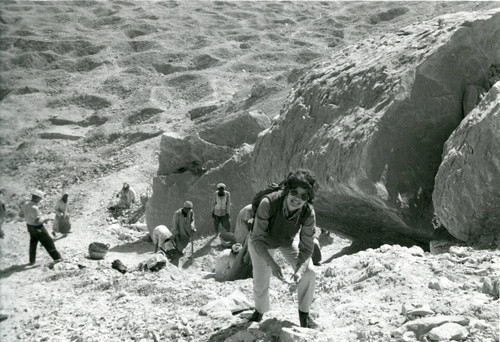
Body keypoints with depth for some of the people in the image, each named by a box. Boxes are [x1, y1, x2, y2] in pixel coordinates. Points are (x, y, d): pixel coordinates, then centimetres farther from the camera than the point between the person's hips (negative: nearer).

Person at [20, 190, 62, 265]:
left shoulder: (26, 204, -5)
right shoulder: (34, 208, -31)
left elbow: (21, 214, 10)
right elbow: (37, 221, -31)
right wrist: (45, 219, -13)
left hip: (30, 226, 8)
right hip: (37, 228, -8)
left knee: (33, 243, 22)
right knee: (48, 242, 5)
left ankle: (32, 261, 29)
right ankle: (56, 257, 12)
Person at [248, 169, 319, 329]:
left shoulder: (308, 213, -35)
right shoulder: (268, 203, -42)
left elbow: (306, 248, -25)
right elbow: (257, 239, -34)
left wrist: (299, 270, -42)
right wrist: (272, 264, -45)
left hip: (289, 241, 2)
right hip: (264, 241, -1)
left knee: (309, 272, -12)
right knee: (260, 283, -1)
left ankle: (304, 314, 13)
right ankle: (260, 311, 34)